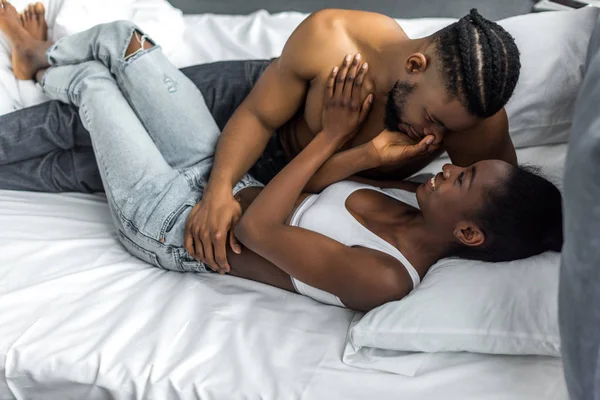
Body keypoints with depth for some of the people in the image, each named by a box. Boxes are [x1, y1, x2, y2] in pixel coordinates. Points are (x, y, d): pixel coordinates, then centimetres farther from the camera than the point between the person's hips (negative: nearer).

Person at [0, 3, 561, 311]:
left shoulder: (382, 279, -36)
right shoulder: (424, 203, -12)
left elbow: (257, 230, -31)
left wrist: (331, 136, -28)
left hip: (173, 225, -7)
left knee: (92, 79, 7)